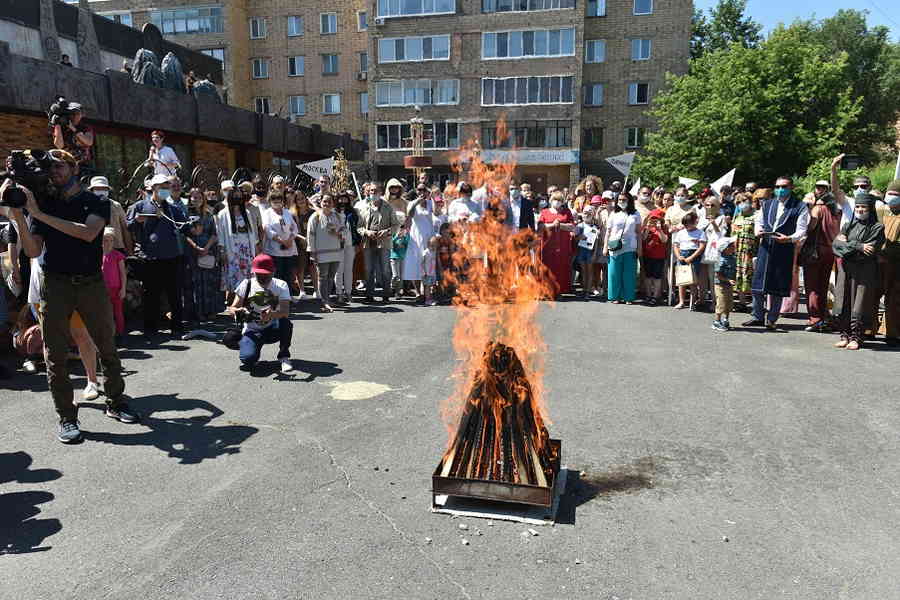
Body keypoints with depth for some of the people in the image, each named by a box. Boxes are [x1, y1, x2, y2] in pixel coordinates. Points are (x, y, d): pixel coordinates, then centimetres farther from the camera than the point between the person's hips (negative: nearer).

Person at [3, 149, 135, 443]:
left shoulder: (96, 202, 5)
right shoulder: (44, 204, 9)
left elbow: (88, 232, -16)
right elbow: (33, 251, 0)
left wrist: (39, 214, -16)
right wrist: (18, 217, -14)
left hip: (91, 282, -1)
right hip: (55, 284, 1)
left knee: (107, 346, 5)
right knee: (56, 355, 0)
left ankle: (115, 402, 20)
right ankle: (67, 417, 7)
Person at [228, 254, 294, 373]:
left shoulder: (281, 285, -8)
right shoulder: (246, 284, -3)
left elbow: (285, 311, -23)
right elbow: (232, 308, -5)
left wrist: (271, 314, -46)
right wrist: (238, 311, -30)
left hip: (273, 329, 0)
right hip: (252, 330, 0)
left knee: (286, 323, -35)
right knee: (247, 359, -28)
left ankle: (284, 356, -10)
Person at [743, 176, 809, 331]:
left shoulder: (800, 207, 2)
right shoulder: (767, 204, 15)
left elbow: (801, 229, -4)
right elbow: (758, 221, 19)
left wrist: (789, 238, -22)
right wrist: (758, 230, -3)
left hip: (785, 249, -3)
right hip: (765, 247, 4)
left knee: (778, 288, 3)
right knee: (758, 284, 3)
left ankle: (772, 319, 13)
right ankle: (758, 316, 17)